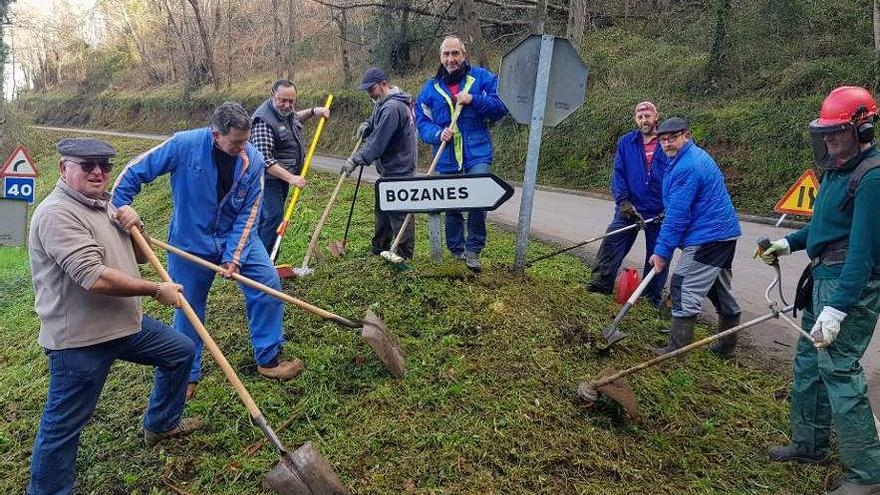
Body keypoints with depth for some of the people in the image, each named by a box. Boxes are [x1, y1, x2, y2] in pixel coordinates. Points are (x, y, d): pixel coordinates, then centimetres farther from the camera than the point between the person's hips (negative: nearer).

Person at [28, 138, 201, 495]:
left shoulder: (104, 205, 9)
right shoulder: (57, 213, -20)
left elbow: (140, 257, 16)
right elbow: (95, 278, -30)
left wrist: (134, 226, -5)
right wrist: (157, 290, -20)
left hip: (126, 324, 9)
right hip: (79, 340, -9)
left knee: (181, 352, 22)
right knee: (63, 426, 1)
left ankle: (161, 424, 41)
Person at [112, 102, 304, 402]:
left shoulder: (253, 160, -16)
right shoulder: (184, 145, -22)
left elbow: (248, 215, -12)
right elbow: (133, 173, -12)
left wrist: (234, 256, -19)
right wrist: (119, 207, -18)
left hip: (237, 237, 2)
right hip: (190, 242, -2)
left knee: (269, 286, -7)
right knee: (188, 308, 8)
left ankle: (268, 359, 11)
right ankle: (187, 375, 29)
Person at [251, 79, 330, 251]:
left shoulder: (286, 111, 2)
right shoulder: (263, 121, -26)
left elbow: (295, 118, 29)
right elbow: (265, 161, -30)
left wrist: (313, 111, 11)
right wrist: (290, 178, -32)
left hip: (285, 175, 9)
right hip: (270, 177, -9)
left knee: (265, 215, 15)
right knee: (274, 216, -13)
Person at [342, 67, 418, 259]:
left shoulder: (392, 107, -23)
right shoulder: (384, 102, 10)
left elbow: (378, 142, -24)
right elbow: (376, 118, 31)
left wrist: (356, 160, -19)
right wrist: (367, 124, 8)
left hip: (398, 169, -11)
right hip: (389, 168, 11)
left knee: (398, 214, -3)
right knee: (382, 209, 19)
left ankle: (404, 256, 6)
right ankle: (379, 250, 31)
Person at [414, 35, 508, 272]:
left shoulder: (482, 78, 4)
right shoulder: (430, 88, 10)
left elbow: (501, 107, -3)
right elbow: (422, 121, 6)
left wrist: (474, 100, -15)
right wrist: (438, 133, -13)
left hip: (477, 155, -3)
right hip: (447, 159, 3)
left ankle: (473, 249, -2)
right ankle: (456, 250, 28)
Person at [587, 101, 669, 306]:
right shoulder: (626, 142, 3)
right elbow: (618, 173, 2)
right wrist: (623, 202, -10)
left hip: (661, 212, -1)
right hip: (630, 208, 2)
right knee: (612, 242, -8)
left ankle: (653, 298, 20)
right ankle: (602, 282, 1)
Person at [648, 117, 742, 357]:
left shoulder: (686, 168, -19)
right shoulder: (697, 156, 16)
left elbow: (677, 215, -21)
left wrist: (662, 251, -17)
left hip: (707, 237, -11)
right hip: (726, 232, 11)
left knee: (683, 289, -10)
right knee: (721, 290, 18)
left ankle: (677, 351, -8)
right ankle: (727, 345, 31)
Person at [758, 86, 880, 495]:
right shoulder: (839, 168, 12)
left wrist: (837, 308, -28)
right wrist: (790, 242, 19)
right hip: (824, 277, 10)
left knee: (838, 369, -8)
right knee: (808, 360, 16)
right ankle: (809, 443, 32)